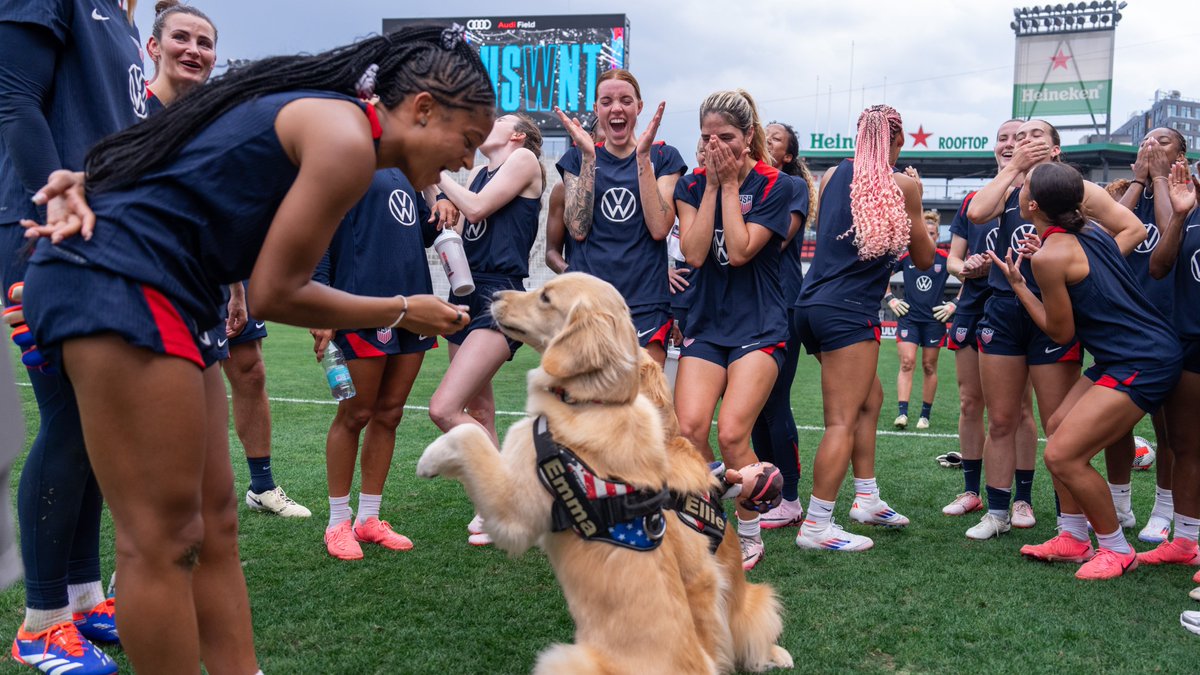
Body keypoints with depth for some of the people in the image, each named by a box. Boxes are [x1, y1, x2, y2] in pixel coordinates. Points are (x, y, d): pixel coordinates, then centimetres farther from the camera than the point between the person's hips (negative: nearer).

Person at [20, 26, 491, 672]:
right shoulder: (348, 139, -11)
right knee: (163, 542, -5)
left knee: (214, 524, 10)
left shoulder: (317, 109, 19)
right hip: (120, 284, -10)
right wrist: (402, 312, 1)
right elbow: (275, 294, -10)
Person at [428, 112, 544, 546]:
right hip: (466, 294, 8)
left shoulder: (525, 159, -1)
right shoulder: (478, 172, 21)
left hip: (501, 298, -8)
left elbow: (477, 208, -10)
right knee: (478, 413, 11)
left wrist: (438, 172, 2)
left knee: (444, 409, -18)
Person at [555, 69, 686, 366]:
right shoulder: (577, 157, 11)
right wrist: (588, 157, -7)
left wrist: (643, 156, -10)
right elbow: (578, 229, -3)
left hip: (645, 302, -1)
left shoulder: (663, 157, 7)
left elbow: (659, 228, -7)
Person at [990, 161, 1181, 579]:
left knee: (1062, 455, -10)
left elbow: (1061, 332, -9)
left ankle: (1117, 550, 9)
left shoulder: (1049, 256, -18)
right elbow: (1137, 231, 30)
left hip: (1143, 364, -10)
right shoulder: (1090, 233, 7)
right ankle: (1074, 538, 24)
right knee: (1058, 427, 16)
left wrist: (1018, 285, -1)